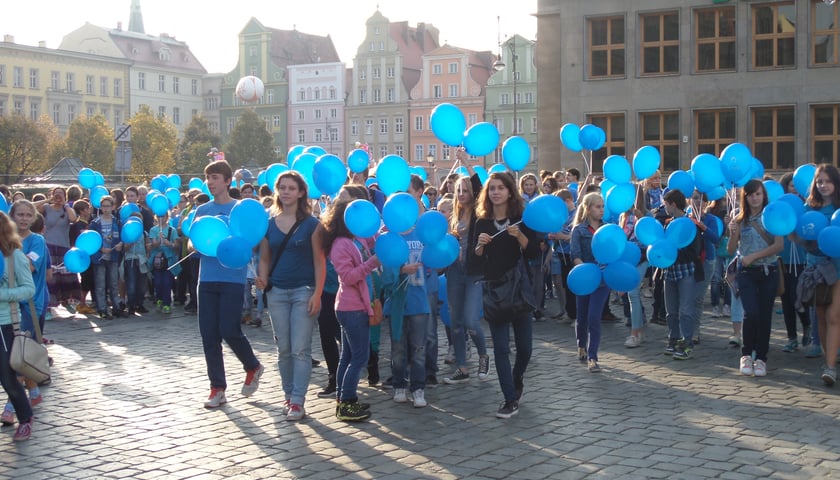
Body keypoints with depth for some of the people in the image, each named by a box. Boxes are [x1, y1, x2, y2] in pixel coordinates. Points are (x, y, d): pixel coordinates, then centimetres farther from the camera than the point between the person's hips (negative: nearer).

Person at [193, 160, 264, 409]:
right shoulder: (202, 210, 12)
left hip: (232, 278, -4)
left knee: (229, 330, -9)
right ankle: (217, 387, 11)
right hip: (207, 278, 4)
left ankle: (253, 366, 20)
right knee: (208, 333, 2)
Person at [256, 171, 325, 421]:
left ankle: (297, 402, -3)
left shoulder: (311, 224, -2)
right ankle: (289, 395, 20)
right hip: (277, 291, 4)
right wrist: (262, 278, -8)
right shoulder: (269, 224, 7)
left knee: (300, 349, -5)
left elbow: (319, 262, -3)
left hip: (304, 291, -4)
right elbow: (265, 259, 13)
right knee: (284, 349, 9)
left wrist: (317, 294, -12)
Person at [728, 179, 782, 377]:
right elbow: (731, 250, 4)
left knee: (765, 315, 2)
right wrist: (733, 234, -15)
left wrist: (754, 256, -13)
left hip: (769, 272, 0)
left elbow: (779, 245, -8)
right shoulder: (740, 220, 4)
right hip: (747, 272, 0)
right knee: (751, 313, -14)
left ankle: (761, 358, 12)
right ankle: (746, 355, 3)